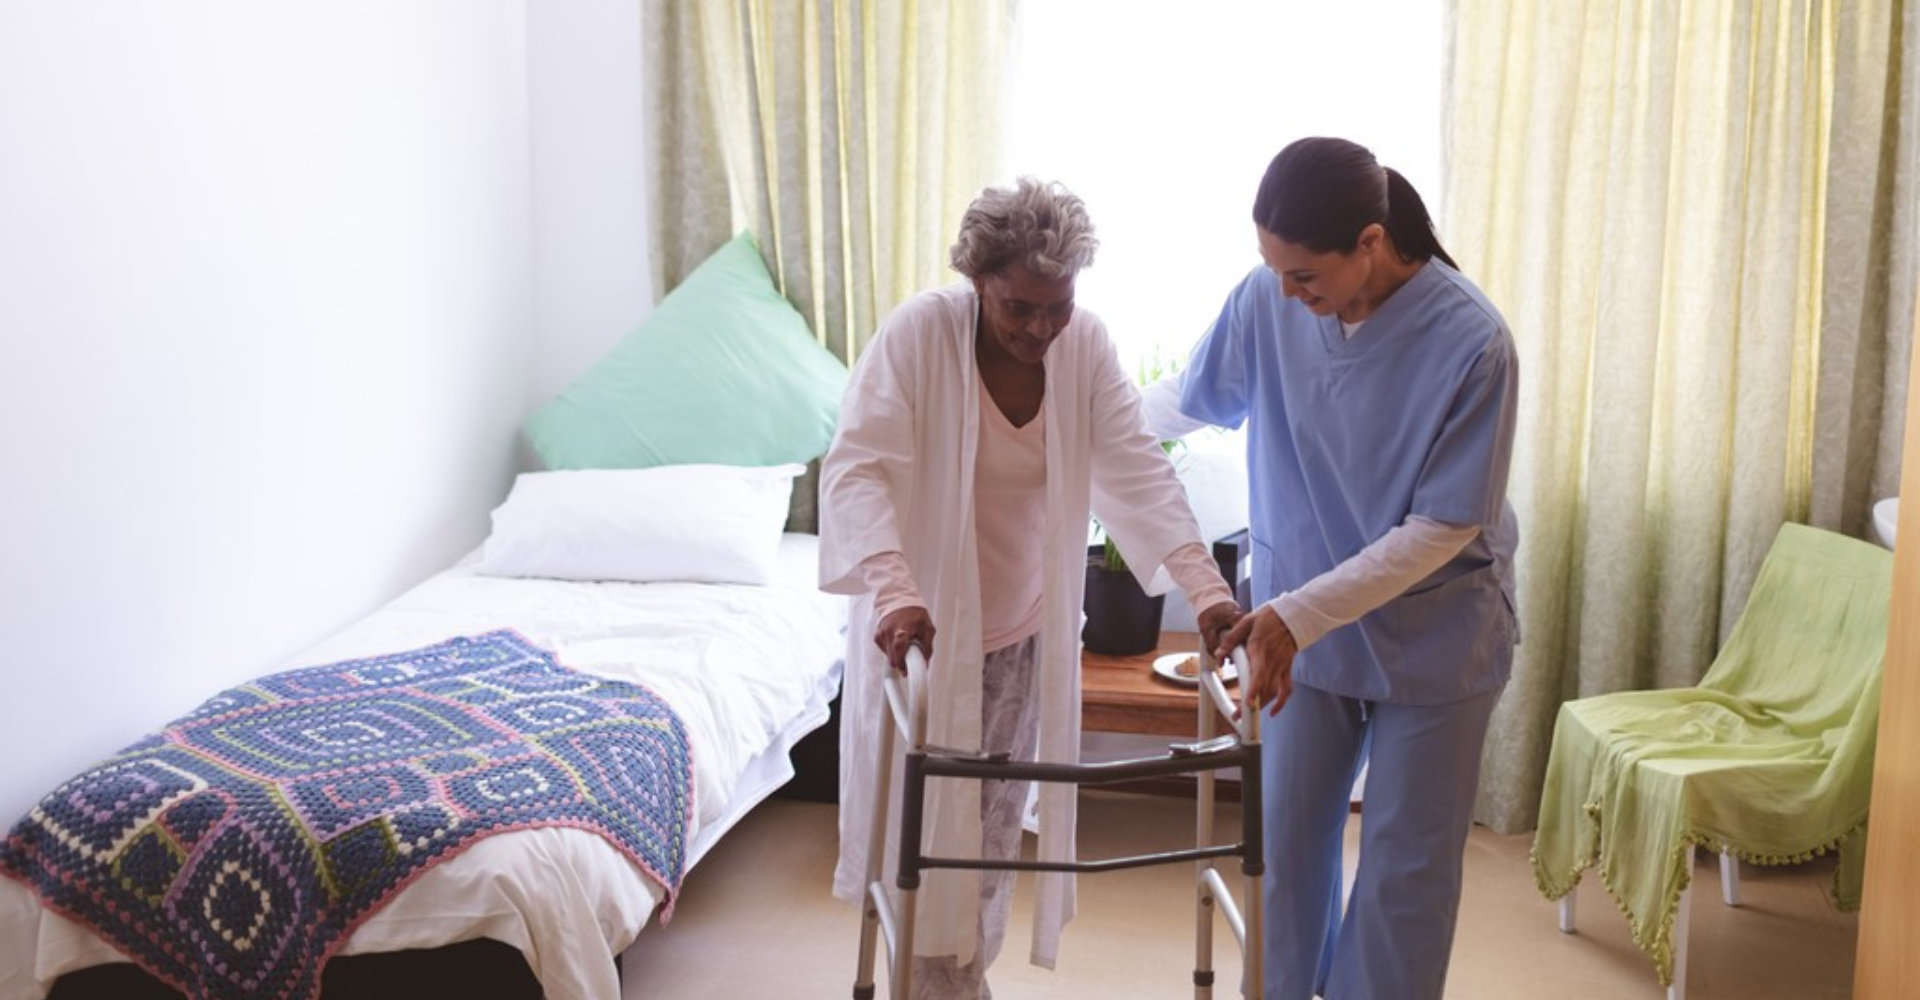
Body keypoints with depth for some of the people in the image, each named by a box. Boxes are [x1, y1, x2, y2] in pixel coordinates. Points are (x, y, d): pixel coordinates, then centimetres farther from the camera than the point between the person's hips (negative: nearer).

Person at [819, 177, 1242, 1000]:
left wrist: (1205, 587, -28)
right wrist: (895, 592, -45)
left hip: (1025, 630, 4)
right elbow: (859, 469, -30)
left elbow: (1138, 469, -15)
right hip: (921, 624, -4)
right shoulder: (917, 333, -21)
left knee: (996, 825, 16)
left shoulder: (1086, 345, -10)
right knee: (920, 824, 5)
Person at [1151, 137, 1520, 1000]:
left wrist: (1299, 615, -27)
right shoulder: (1266, 301, -13)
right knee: (1284, 840, 14)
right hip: (1299, 627, 4)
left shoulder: (1471, 342, -24)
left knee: (1406, 863, 8)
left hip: (1431, 636, -3)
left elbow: (1441, 530, -21)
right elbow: (1184, 404, 7)